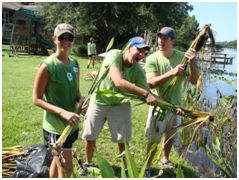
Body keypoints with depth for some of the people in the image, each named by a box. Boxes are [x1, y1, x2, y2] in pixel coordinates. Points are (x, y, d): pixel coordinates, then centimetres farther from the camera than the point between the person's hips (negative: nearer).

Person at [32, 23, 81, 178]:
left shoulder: (75, 64, 4)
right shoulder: (47, 66, -17)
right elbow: (36, 99, -15)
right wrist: (62, 112, -26)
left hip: (71, 123, 7)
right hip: (55, 125, -6)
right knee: (67, 166, -2)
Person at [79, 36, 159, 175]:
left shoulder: (138, 71, -17)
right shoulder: (114, 55, -28)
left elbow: (147, 94, -16)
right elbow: (119, 82, -42)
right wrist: (145, 93, -46)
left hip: (120, 104, 1)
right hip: (99, 101, -1)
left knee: (123, 139, 4)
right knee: (90, 137, 10)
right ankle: (88, 163, 37)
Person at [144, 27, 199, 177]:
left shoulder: (182, 57, -11)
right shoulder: (152, 58, -16)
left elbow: (194, 81, -12)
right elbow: (151, 83, -27)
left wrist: (192, 63, -29)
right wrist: (171, 73, -38)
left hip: (176, 104, 3)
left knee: (171, 136, 22)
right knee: (154, 139, 3)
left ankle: (165, 159, 46)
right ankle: (147, 166, 23)